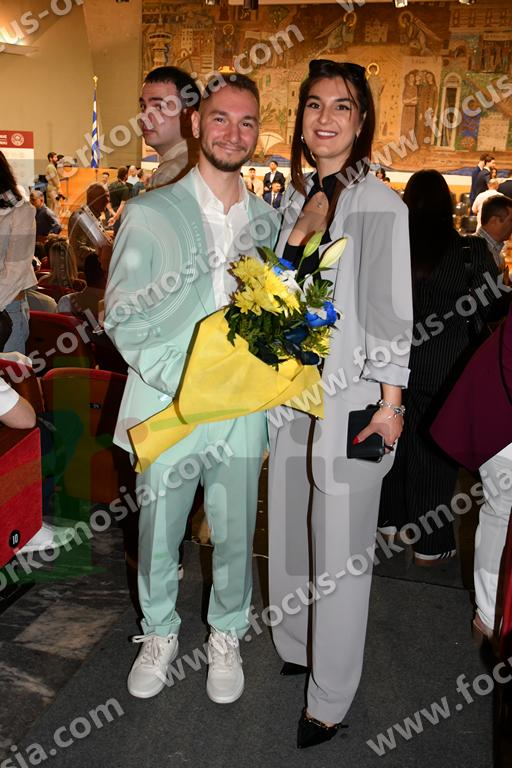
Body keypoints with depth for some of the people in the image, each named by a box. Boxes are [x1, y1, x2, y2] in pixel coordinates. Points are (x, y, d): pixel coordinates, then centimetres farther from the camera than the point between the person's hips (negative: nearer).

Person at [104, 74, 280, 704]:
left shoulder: (266, 221, 8)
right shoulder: (148, 213, -2)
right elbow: (120, 315, -6)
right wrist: (181, 380, -16)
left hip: (242, 411, 2)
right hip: (167, 408, -2)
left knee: (234, 537, 13)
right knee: (157, 535, 13)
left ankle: (225, 636, 39)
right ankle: (160, 633, 40)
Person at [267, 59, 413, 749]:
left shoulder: (379, 206, -8)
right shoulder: (292, 199, 10)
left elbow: (388, 310, -11)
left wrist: (390, 401, -12)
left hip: (351, 394, -6)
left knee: (340, 549, 2)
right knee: (287, 528, 16)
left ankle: (330, 700, 20)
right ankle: (293, 648, 39)